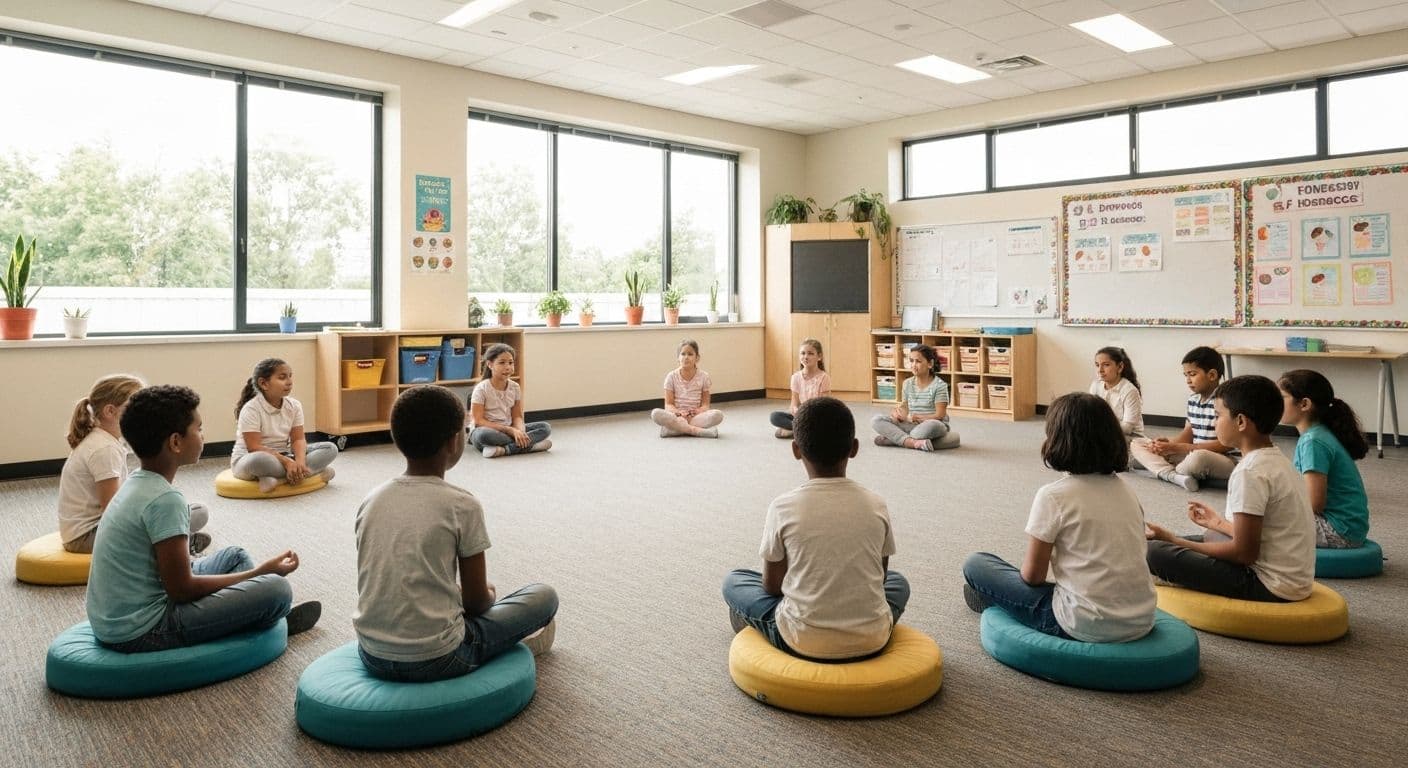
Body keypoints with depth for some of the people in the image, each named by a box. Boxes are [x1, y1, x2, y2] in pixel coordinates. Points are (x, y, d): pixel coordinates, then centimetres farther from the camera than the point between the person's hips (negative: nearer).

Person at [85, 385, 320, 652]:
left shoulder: (138, 484, 6)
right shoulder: (164, 500, -23)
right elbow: (182, 589, -19)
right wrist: (260, 572, -9)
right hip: (141, 632, -10)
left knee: (234, 557, 21)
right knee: (276, 588, -16)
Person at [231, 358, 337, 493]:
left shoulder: (294, 406, -1)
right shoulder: (251, 409, -17)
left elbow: (298, 439, -5)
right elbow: (254, 447, -22)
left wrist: (300, 462, -26)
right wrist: (287, 462, -30)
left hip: (282, 456, 6)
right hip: (247, 460, -6)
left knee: (330, 449, -8)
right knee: (260, 460, -44)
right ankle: (314, 471, -29)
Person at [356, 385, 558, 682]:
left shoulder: (371, 500, 3)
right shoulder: (462, 505, -12)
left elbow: (389, 587, 13)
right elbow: (477, 601, -4)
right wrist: (488, 597, 20)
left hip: (373, 656, 6)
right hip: (435, 660, -5)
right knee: (544, 596, 11)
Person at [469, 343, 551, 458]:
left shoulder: (515, 387, 2)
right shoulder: (481, 389, -12)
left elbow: (517, 417, 4)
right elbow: (479, 421, -15)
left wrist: (520, 431, -21)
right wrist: (510, 430, -22)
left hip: (508, 430, 5)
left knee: (546, 427, -12)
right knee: (483, 435, -42)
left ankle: (505, 449, -29)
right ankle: (529, 445, -31)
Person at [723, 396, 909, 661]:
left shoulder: (783, 507, -11)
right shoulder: (876, 505, -4)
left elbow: (772, 585, 0)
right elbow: (880, 577, 9)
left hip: (804, 641, -1)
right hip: (872, 639, 2)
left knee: (733, 581, 20)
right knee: (897, 583, 33)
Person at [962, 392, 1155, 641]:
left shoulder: (1053, 495, -14)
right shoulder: (1124, 488, 4)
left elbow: (1032, 575, -8)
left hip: (1088, 626, -7)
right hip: (1142, 622, 7)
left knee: (975, 565, 6)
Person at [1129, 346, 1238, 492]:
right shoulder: (1193, 399, 9)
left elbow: (1226, 444, -21)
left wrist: (1178, 448, -22)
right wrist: (1169, 444, -12)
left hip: (1227, 460, -8)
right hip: (1193, 454, 8)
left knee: (1198, 458, -44)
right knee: (1136, 444, 1)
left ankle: (1164, 471, -11)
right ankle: (1174, 476, -23)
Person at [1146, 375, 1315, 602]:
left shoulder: (1250, 472, -20)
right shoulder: (1276, 461, 9)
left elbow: (1244, 552, -19)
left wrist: (1173, 541, -12)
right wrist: (1217, 523, 30)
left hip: (1272, 588, -10)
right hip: (1294, 578, 10)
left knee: (1155, 551, -15)